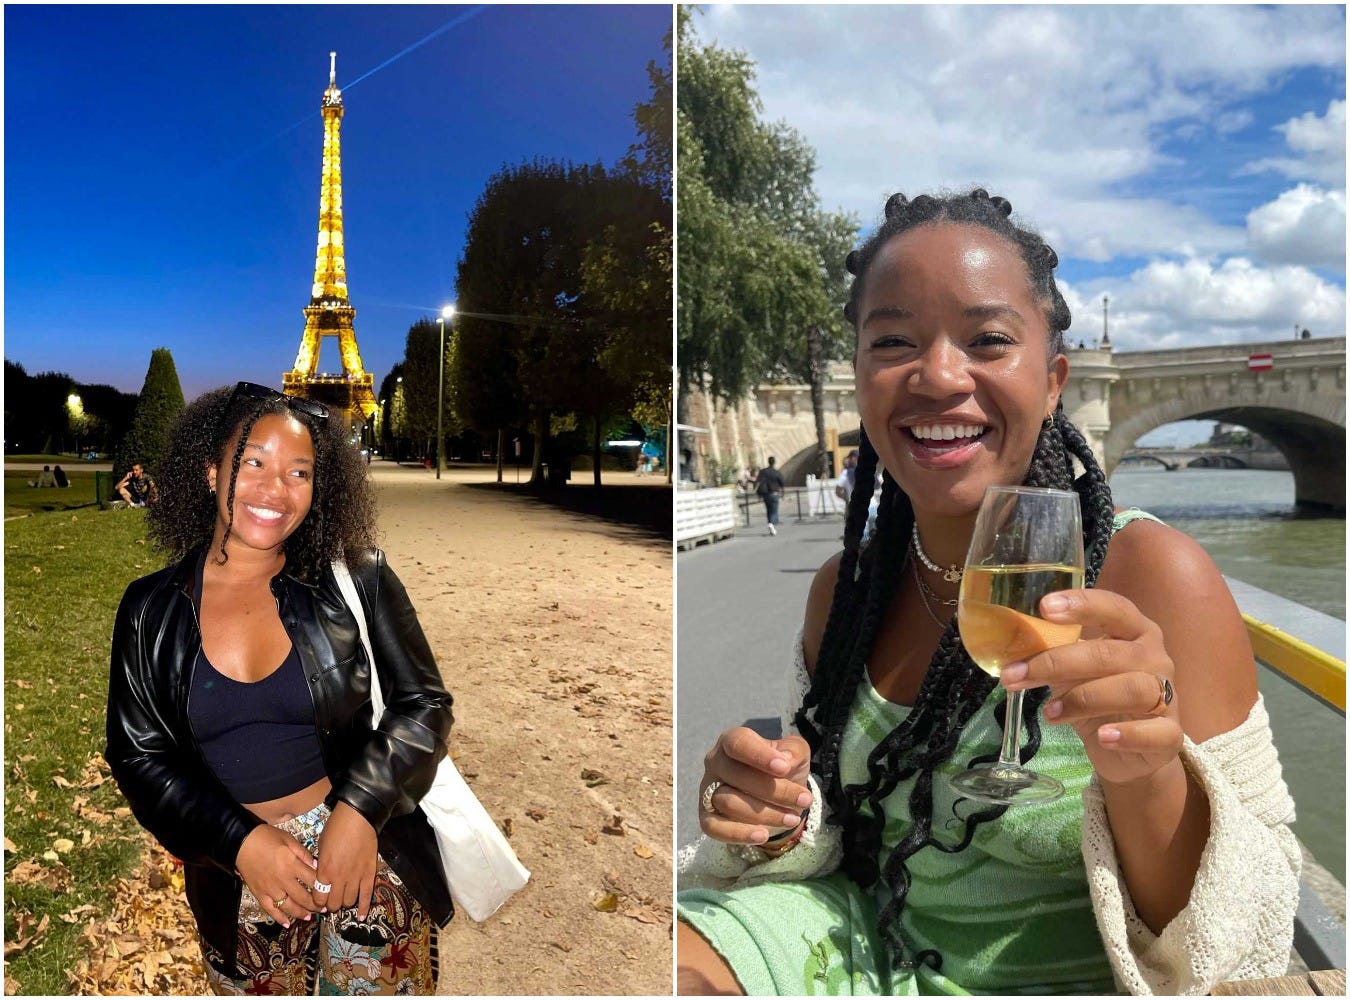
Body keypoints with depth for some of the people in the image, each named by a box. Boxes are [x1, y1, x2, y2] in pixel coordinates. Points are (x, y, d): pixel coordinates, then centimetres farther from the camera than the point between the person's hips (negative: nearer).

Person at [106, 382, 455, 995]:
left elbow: (423, 704, -7)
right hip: (234, 878, 2)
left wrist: (360, 811, -20)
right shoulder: (150, 611, -2)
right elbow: (137, 754, 0)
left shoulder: (356, 582, -8)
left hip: (368, 854, -1)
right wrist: (240, 841, -13)